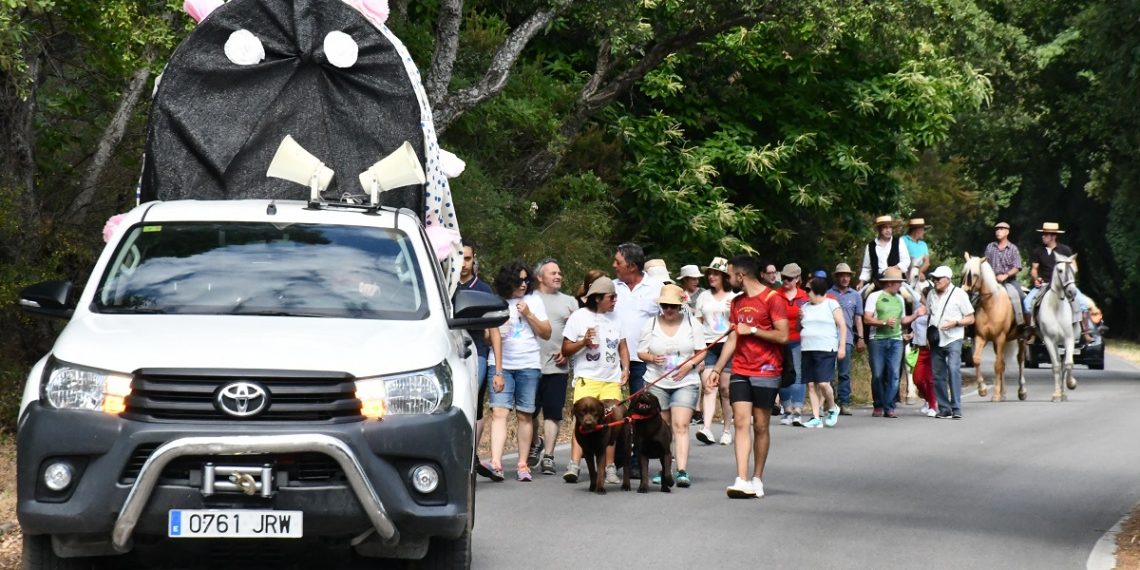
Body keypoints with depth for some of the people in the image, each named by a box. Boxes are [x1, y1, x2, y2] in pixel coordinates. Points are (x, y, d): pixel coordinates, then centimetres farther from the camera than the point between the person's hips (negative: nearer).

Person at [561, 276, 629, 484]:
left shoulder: (614, 318, 13)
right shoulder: (579, 317, 0)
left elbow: (622, 346, 20)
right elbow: (565, 350, 1)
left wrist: (625, 368, 5)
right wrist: (583, 342, -16)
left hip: (612, 379, 4)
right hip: (587, 378, -4)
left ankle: (609, 467, 7)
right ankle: (573, 465, -22)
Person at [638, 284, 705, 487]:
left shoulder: (692, 324, 2)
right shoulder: (651, 325, 4)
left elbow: (702, 352, 6)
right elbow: (641, 352, 7)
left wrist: (690, 365, -12)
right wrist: (652, 358, -14)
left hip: (686, 383, -2)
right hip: (657, 384, 2)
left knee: (680, 425, -14)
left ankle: (682, 471, -21)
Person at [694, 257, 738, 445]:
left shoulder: (734, 298, 6)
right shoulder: (704, 297, 13)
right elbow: (697, 323, 14)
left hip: (728, 345, -1)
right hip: (708, 345, 1)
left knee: (725, 388, 1)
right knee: (709, 386, -13)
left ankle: (726, 431, 11)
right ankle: (707, 429, -25)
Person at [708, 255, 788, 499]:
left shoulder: (772, 299, -7)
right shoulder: (737, 303, 14)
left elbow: (782, 335, -13)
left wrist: (751, 330, -12)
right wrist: (717, 369, 11)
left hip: (766, 372, -5)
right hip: (740, 372, 5)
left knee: (760, 426, 2)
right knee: (741, 422, -7)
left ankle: (757, 479, 11)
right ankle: (742, 481, -14)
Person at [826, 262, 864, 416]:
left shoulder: (855, 295, 15)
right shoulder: (829, 294, 10)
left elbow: (858, 318, 16)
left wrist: (860, 338, 8)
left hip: (847, 338, 1)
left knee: (844, 373, -2)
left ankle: (844, 403, -1)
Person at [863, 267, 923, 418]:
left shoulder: (899, 299, 18)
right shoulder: (874, 297, 1)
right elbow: (867, 319, -6)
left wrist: (915, 314, 11)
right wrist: (884, 322, -15)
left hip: (896, 340, 4)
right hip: (878, 340, -4)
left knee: (893, 375, -5)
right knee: (877, 375, -1)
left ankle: (889, 407, -2)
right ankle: (878, 407, 10)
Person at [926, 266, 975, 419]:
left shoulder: (959, 294, -1)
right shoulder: (931, 295, 11)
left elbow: (970, 319, 1)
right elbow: (928, 315, 21)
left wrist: (955, 322, -16)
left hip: (953, 339, -5)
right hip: (936, 341, 5)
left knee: (954, 370, -19)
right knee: (938, 375, 4)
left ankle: (956, 408, -21)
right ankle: (944, 409, 11)